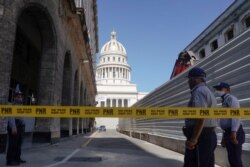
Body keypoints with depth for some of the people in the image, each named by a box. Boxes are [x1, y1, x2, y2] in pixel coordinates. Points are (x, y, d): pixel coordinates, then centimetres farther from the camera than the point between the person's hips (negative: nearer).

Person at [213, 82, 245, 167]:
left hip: (234, 133, -9)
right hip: (228, 133, 9)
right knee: (232, 159, 13)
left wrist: (234, 132, -30)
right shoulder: (224, 101, 23)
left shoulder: (231, 98, -4)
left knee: (236, 159, -8)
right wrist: (224, 138, 21)